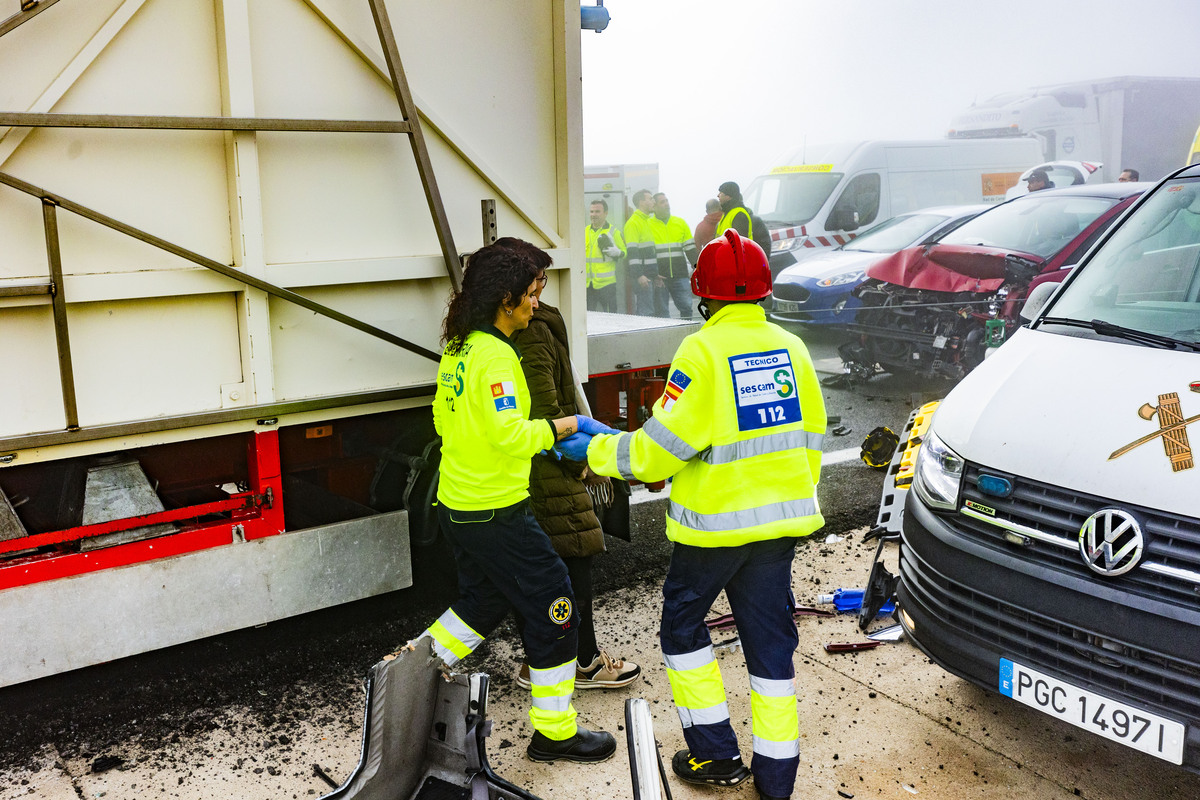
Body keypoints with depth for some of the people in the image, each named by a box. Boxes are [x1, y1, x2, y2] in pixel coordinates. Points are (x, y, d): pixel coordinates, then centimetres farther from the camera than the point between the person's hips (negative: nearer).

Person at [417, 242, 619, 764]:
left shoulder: (457, 350, 8)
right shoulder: (495, 355, -20)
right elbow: (511, 436, -27)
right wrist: (559, 427, -12)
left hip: (456, 503, 9)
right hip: (495, 513, -9)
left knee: (485, 599, 25)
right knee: (553, 609, 3)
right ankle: (554, 732, 14)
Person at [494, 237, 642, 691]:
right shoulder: (533, 333, -18)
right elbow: (544, 409, -21)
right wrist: (574, 456, -8)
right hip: (544, 468, -9)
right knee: (574, 556, 2)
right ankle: (585, 662, 13)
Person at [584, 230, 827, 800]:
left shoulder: (703, 351, -16)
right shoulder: (791, 348, 4)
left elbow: (661, 448, -17)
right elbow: (810, 437, 11)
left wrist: (601, 452, 0)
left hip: (717, 522, -5)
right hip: (781, 519, 6)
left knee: (682, 625, 16)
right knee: (769, 636, 13)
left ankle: (715, 754, 20)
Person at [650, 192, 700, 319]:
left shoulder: (680, 223, 14)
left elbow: (690, 248, 17)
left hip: (680, 276, 3)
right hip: (659, 277, -3)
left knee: (686, 306, -2)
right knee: (661, 312, 0)